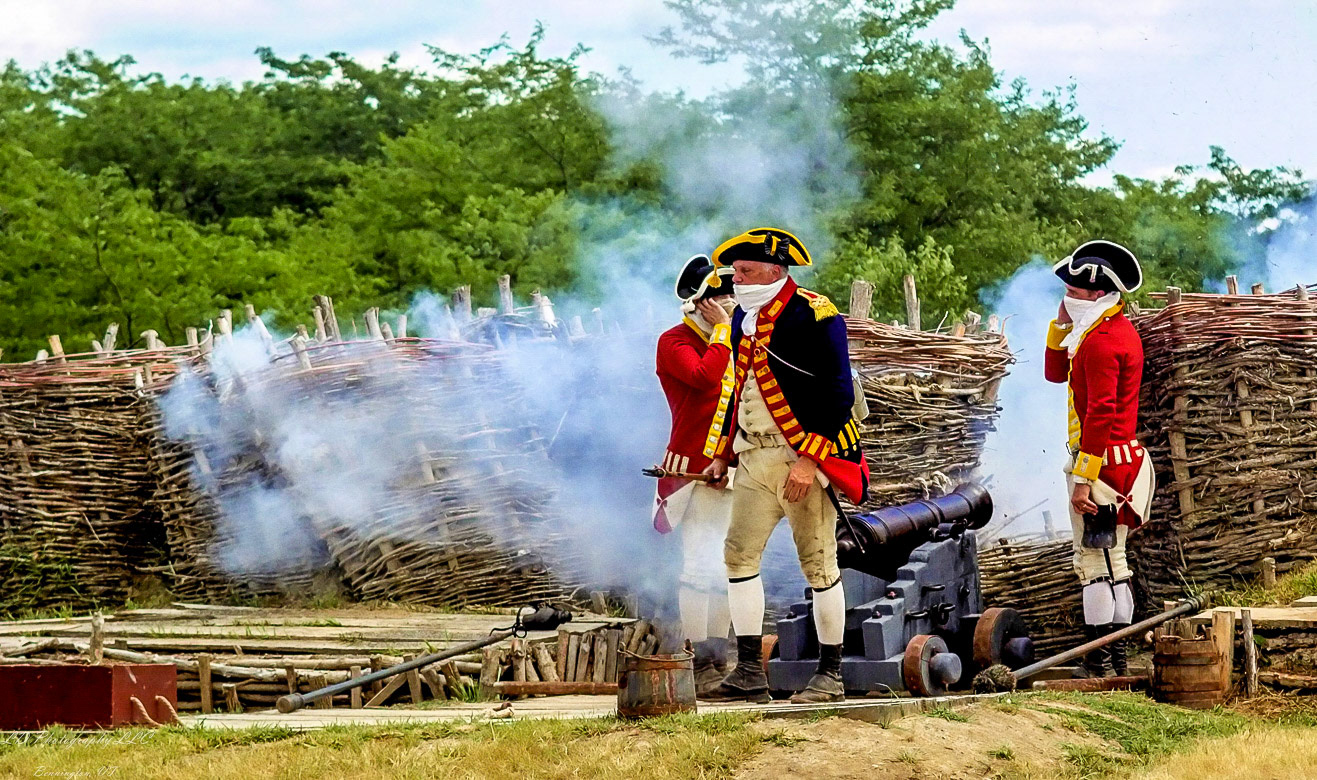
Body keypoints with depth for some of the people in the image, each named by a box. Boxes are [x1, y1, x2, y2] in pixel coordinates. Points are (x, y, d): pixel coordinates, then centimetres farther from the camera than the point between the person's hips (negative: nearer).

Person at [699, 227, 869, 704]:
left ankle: (830, 675, 8)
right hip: (755, 458, 8)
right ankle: (749, 673, 7)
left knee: (818, 563, -1)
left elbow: (839, 394, -15)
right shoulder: (744, 317, 13)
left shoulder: (814, 316, -12)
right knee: (739, 555, 2)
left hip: (804, 461, -8)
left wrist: (809, 460, -20)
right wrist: (722, 452, 18)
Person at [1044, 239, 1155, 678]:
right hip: (1124, 458, 11)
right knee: (1112, 560, 14)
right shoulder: (1119, 331, 16)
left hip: (1101, 460, -11)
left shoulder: (1102, 341, -17)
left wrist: (1083, 477, -23)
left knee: (1094, 560, -8)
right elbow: (1055, 373, 24)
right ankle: (1117, 658, 18)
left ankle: (1099, 662, -9)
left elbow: (1100, 413, -22)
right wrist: (1062, 323, 11)